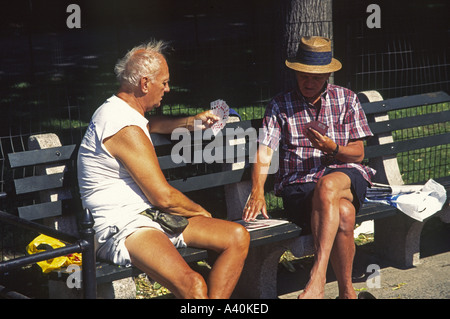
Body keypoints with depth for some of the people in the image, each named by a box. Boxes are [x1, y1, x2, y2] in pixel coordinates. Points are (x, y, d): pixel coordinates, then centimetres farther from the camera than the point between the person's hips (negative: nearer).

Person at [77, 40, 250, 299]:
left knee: (238, 237, -2)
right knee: (193, 285, -35)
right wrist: (199, 211, 3)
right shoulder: (126, 130, -17)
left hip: (151, 217, 11)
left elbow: (150, 125, 43)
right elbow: (164, 197, -16)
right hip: (121, 227, -11)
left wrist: (190, 122, 27)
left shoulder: (118, 111, 16)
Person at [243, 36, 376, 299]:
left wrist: (332, 148, -12)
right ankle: (347, 291, -22)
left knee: (327, 185, -39)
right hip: (299, 185, 0)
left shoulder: (347, 99, 15)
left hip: (347, 177, 0)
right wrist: (257, 193, -17)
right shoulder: (280, 105, 12)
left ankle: (317, 279, -46)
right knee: (343, 213, -34)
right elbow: (264, 153, 0)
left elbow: (358, 153, 10)